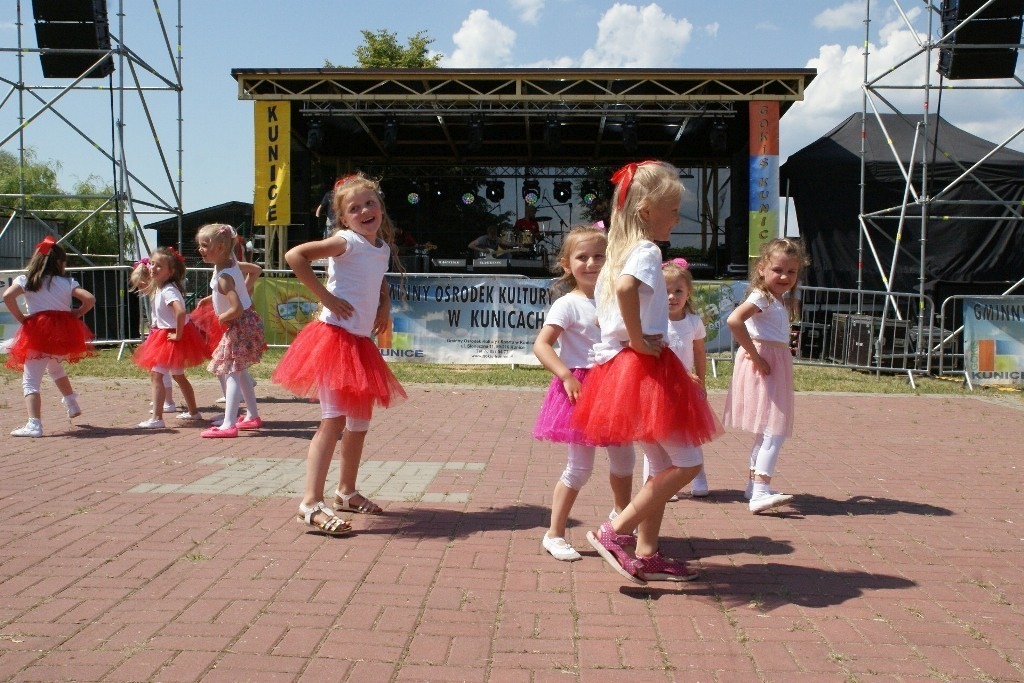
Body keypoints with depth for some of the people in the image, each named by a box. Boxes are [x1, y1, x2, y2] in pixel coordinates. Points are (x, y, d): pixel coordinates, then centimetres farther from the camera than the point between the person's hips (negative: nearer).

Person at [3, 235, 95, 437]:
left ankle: (34, 425, -17)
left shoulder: (25, 280, 3)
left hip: (38, 332, -4)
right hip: (63, 332, 4)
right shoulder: (67, 282, 6)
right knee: (55, 367, 33)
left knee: (30, 381, -4)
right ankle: (72, 404, 38)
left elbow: (8, 296, -14)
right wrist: (76, 314, 9)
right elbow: (89, 299, -5)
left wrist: (21, 318, -4)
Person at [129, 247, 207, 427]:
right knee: (178, 376, 20)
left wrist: (178, 335, -29)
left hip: (171, 338, -11)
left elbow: (180, 312, -38)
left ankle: (157, 418, -14)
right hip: (164, 336, 11)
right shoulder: (157, 288, 8)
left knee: (156, 374, -13)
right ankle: (193, 412, 33)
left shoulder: (168, 291, -22)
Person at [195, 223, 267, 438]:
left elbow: (236, 309, -33)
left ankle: (228, 424, -12)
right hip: (246, 322, 10)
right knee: (238, 373, 19)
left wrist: (221, 319, -14)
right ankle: (253, 416, 28)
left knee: (231, 373, -10)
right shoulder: (232, 263, 3)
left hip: (238, 326, -10)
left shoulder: (223, 277, -24)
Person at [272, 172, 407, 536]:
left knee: (359, 422, 15)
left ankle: (347, 492, 30)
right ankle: (311, 503, -13)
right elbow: (295, 256, -21)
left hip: (362, 343, 8)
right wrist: (326, 297, -20)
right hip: (335, 338, -8)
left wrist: (385, 305, 13)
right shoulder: (346, 242, -11)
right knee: (334, 420, -14)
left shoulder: (383, 247, 12)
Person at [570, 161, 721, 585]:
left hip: (619, 367, 10)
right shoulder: (647, 251, -14)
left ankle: (646, 555, 20)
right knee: (687, 463, -3)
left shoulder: (618, 251, 15)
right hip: (645, 370, -10)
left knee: (663, 466, 16)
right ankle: (614, 533, -1)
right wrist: (638, 340, -25)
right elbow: (624, 287, -35)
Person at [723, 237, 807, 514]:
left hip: (777, 365, 10)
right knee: (774, 430, -16)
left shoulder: (782, 299, 15)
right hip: (763, 366, -10)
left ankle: (754, 484, 29)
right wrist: (755, 355, -26)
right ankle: (760, 492, -19)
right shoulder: (761, 297, -15)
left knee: (767, 431, 18)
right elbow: (734, 320, -32)